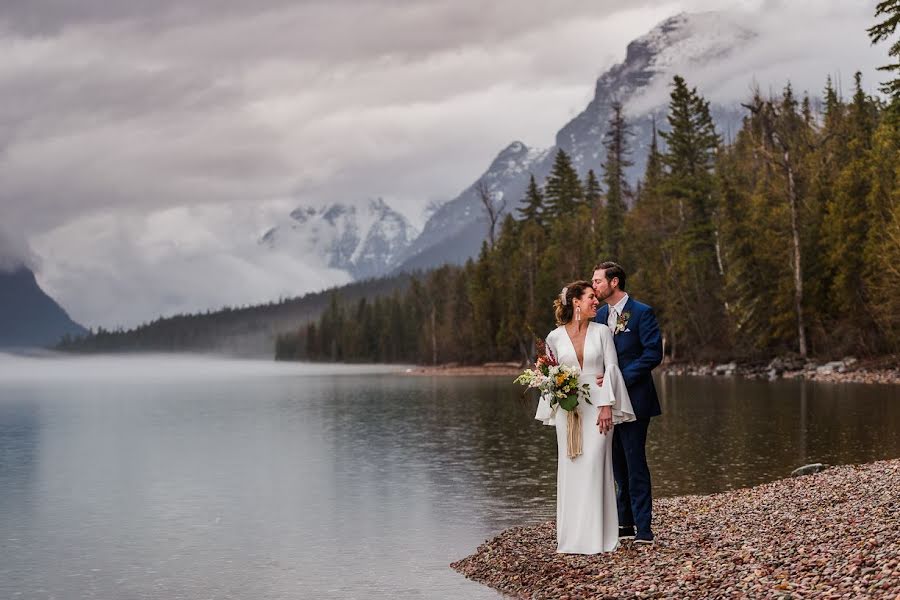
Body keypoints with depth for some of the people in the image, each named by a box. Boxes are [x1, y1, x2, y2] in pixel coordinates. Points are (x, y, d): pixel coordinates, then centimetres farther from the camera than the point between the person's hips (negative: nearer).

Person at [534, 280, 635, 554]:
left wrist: (607, 406, -8)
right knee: (570, 469, 4)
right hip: (567, 408, 1)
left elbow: (611, 368, 0)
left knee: (594, 467, -6)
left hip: (597, 406, -1)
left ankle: (596, 536, -1)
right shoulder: (555, 337, 4)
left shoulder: (602, 331, 3)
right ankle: (571, 537, 11)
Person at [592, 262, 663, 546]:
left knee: (635, 464, -7)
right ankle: (625, 523, 21)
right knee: (619, 465, 12)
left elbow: (653, 353, -14)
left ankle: (643, 529, -3)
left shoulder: (642, 313, -8)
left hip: (633, 399, -7)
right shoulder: (600, 315, 13)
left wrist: (619, 378, -18)